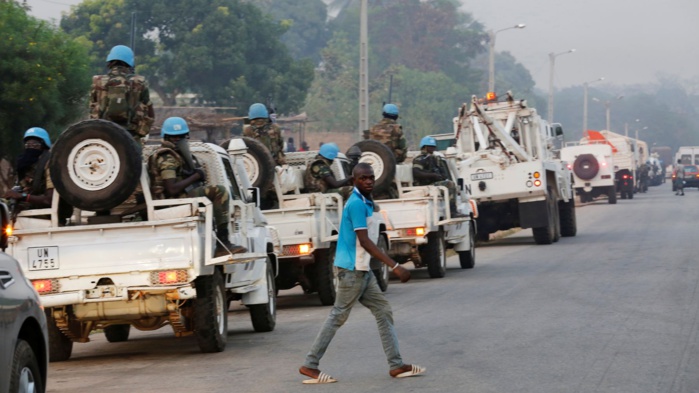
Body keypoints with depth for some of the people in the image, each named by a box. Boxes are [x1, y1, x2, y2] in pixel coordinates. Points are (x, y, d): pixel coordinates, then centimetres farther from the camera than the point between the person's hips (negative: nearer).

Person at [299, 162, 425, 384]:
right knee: (338, 317, -3)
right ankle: (310, 365, 2)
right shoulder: (357, 203, -19)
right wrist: (395, 266, -28)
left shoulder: (364, 202, 12)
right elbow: (364, 241, -25)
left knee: (383, 312, 8)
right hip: (352, 269, -10)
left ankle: (396, 365, 9)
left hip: (361, 269, 10)